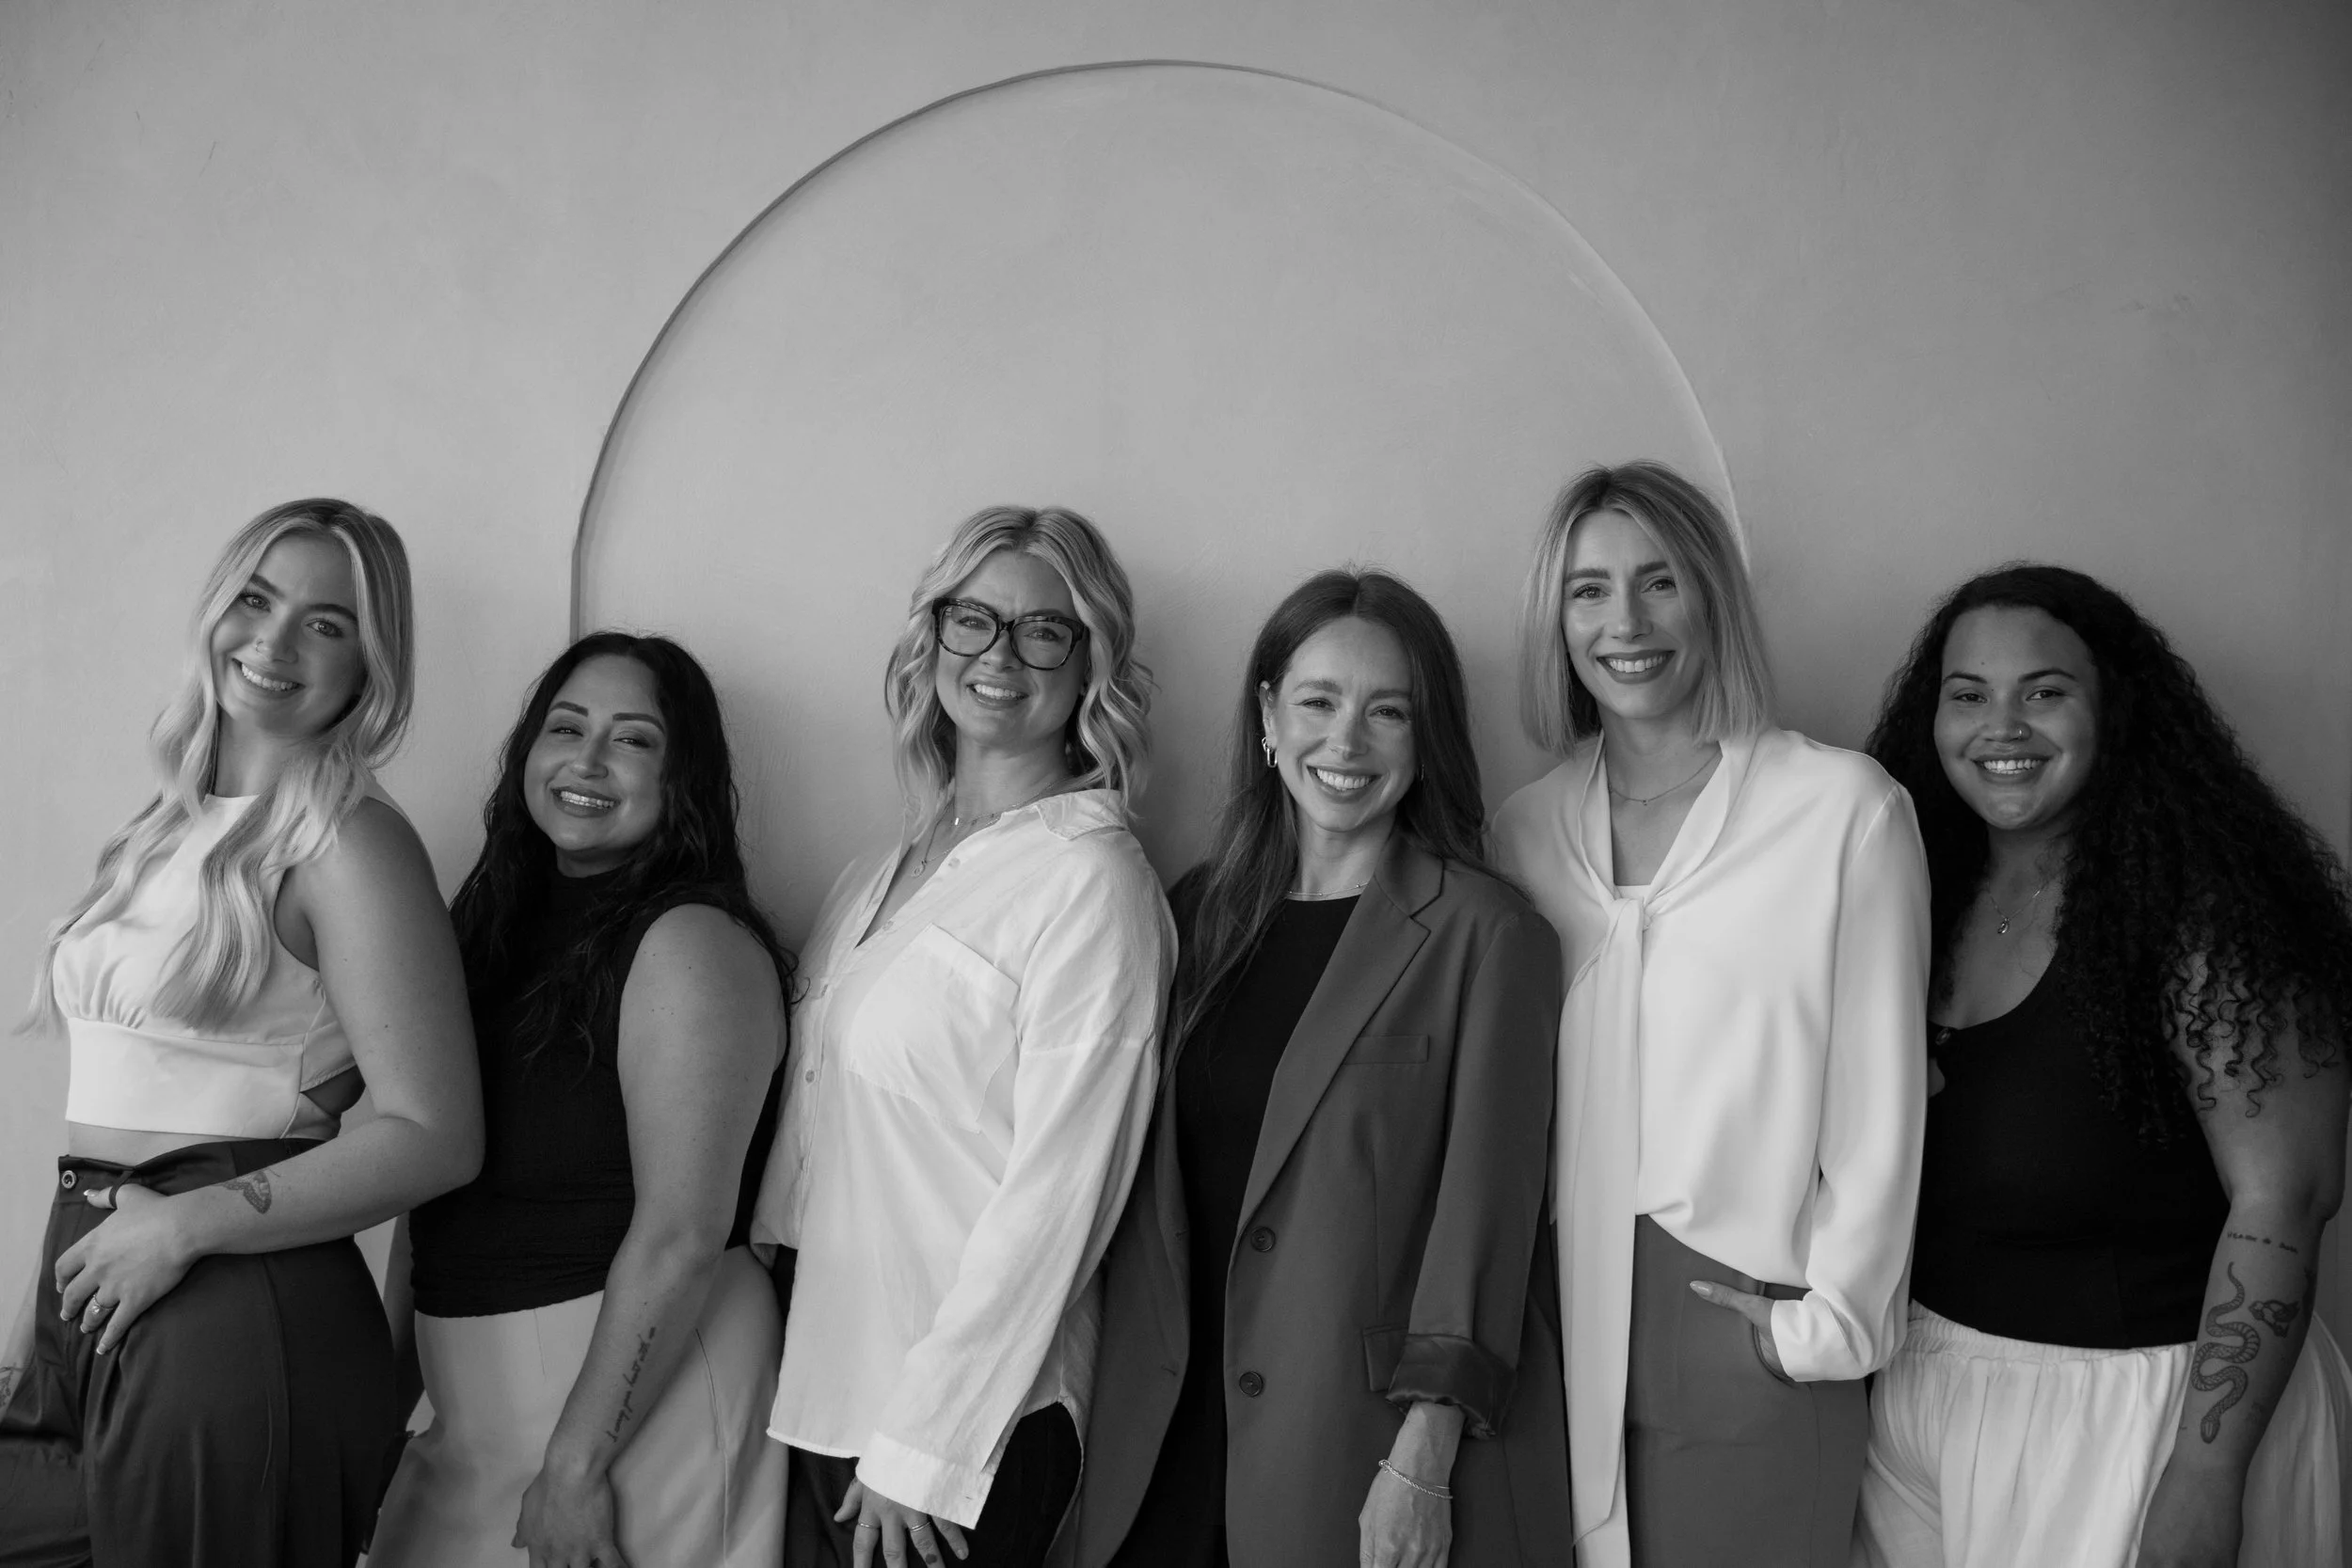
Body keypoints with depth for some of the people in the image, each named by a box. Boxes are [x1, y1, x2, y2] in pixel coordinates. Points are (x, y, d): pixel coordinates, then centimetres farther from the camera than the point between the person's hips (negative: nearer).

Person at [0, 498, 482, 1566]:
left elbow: (435, 1137, -17)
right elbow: (115, 1113, 15)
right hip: (93, 1306, 7)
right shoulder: (168, 827, 13)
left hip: (236, 1321, -7)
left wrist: (186, 1224, -17)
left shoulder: (347, 842, -11)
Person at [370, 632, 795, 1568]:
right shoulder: (502, 922, 8)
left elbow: (682, 1234, -22)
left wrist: (577, 1462, -21)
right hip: (473, 1397, 7)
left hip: (634, 1384, -7)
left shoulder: (692, 942, -16)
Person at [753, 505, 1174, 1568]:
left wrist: (926, 1446, -15)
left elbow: (1057, 1186, -15)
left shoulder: (1091, 880, -11)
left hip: (967, 1417, -6)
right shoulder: (879, 880, 9)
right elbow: (818, 1141, 10)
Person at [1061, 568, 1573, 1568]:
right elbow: (1156, 1179, 10)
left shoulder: (1487, 933, -9)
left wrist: (1424, 1460, -15)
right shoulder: (1202, 910, 7)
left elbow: (1484, 1197, -11)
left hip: (1377, 1421, -4)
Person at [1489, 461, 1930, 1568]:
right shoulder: (1523, 830, 7)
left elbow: (1880, 1089, -5)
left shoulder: (1845, 807, -6)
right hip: (1570, 1315, 3)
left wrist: (1833, 1320, -6)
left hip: (1749, 1313, -3)